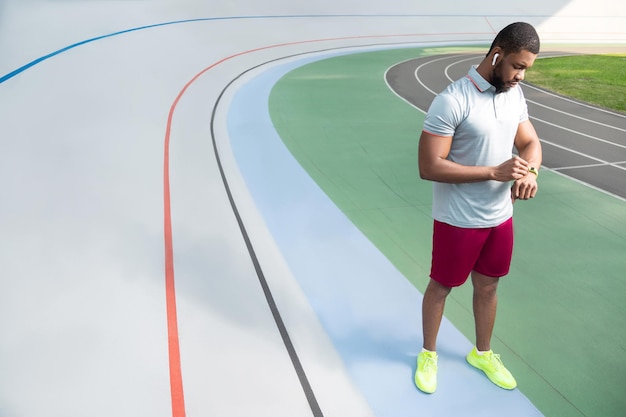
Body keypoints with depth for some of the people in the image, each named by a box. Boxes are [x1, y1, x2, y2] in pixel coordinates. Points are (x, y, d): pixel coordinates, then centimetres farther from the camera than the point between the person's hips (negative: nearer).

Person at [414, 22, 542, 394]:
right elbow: (429, 167, -24)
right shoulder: (452, 100, -21)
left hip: (501, 217, 6)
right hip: (458, 221, -6)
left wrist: (530, 172, -14)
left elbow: (531, 143, 10)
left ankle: (482, 353, 44)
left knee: (488, 287, 21)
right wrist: (494, 172, -26)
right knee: (441, 288, 13)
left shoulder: (515, 95, 1)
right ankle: (428, 354, 37)